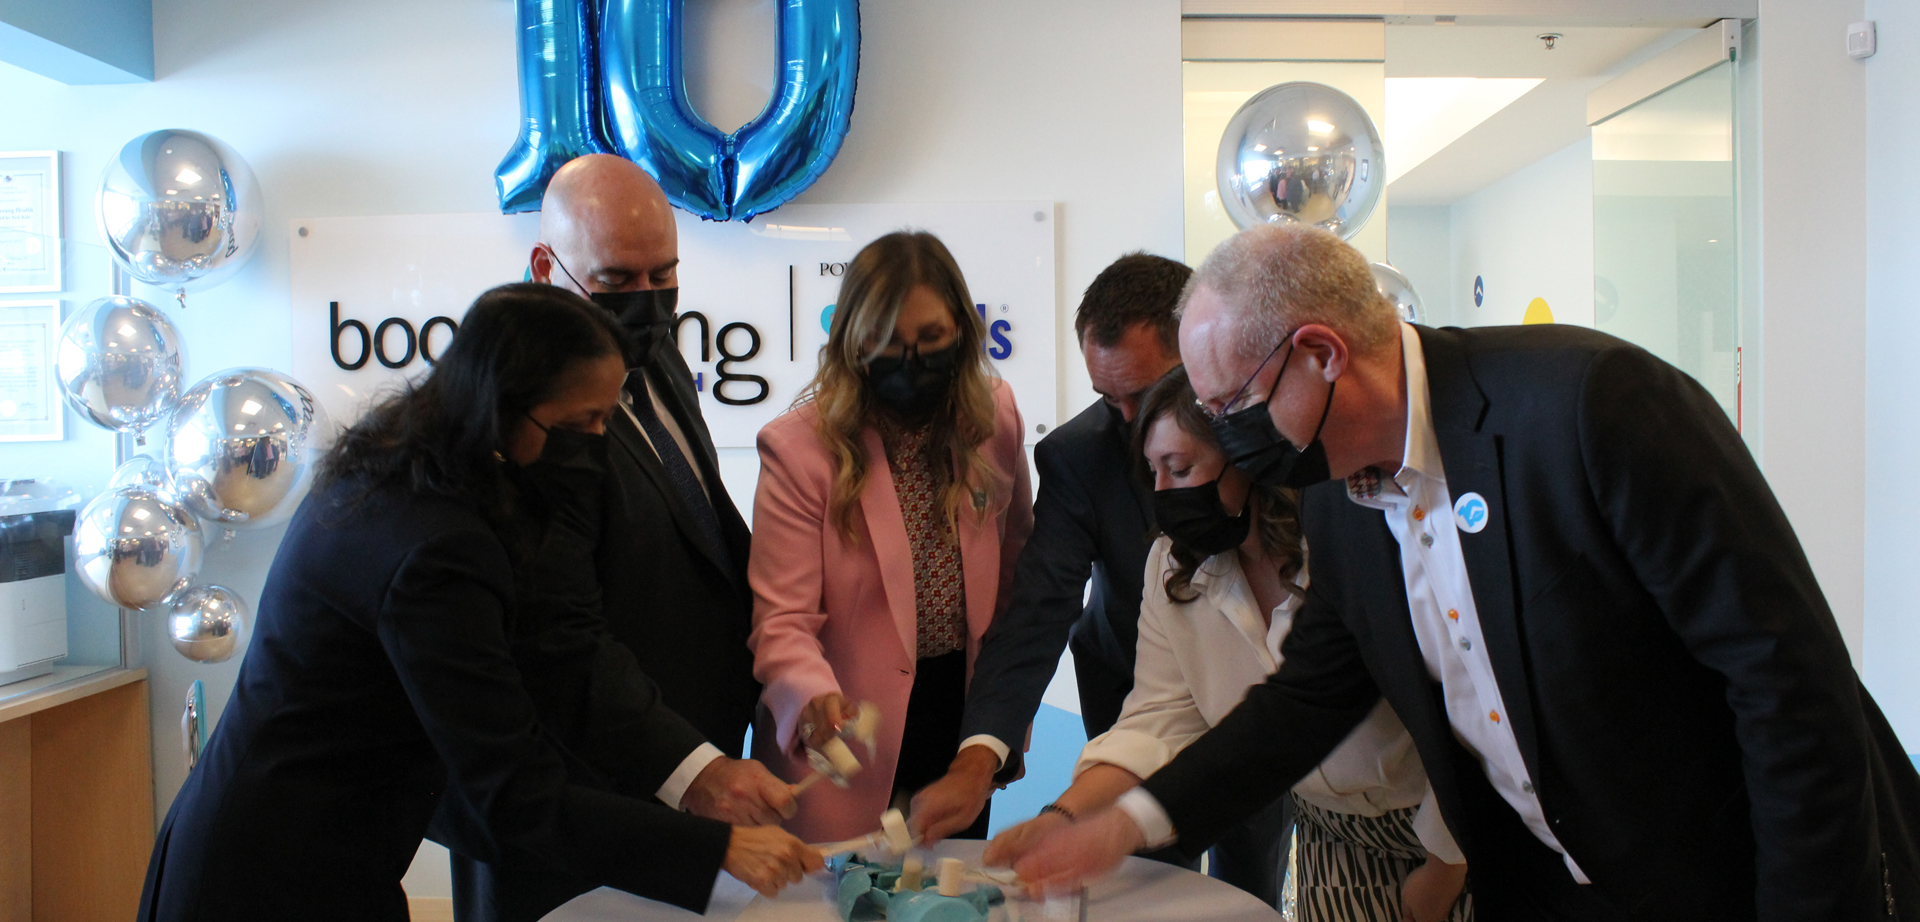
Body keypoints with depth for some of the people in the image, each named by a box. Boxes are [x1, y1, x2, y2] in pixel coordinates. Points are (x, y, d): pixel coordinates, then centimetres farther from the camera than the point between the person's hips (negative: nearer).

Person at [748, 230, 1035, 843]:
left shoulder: (994, 414, -1)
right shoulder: (800, 447, -16)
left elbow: (1018, 568, 7)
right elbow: (781, 618, -18)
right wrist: (814, 698, -39)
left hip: (963, 709, 4)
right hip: (850, 731, -4)